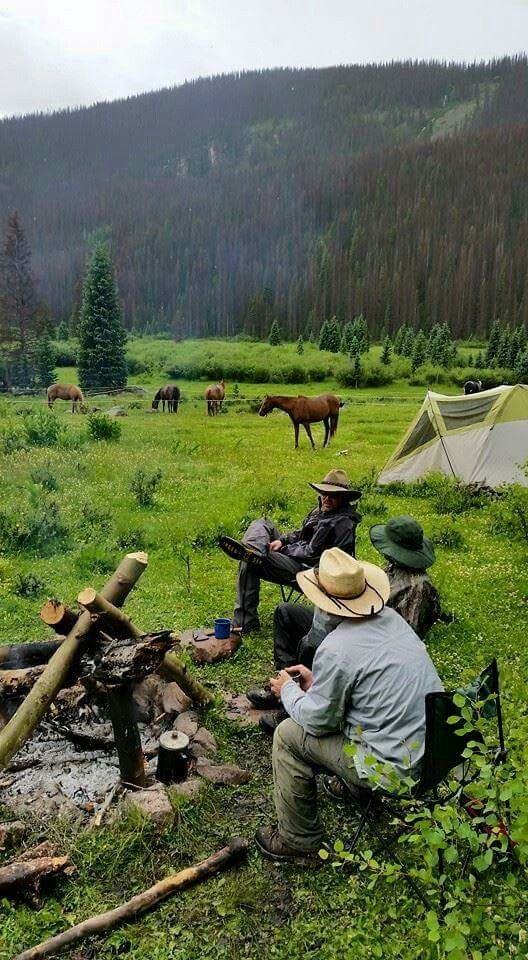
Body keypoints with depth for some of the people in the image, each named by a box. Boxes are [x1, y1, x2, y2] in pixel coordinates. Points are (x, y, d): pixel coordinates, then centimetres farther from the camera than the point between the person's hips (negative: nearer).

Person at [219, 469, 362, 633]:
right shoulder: (323, 509, 8)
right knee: (262, 524, 5)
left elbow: (312, 553, -24)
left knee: (249, 565, -20)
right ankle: (253, 551, -28)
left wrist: (282, 548, -15)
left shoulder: (343, 522, -22)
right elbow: (302, 533, 20)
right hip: (299, 556, 11)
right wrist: (282, 540, 0)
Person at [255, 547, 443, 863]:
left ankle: (299, 842, 17)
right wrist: (316, 680, 17)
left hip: (398, 769, -8)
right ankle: (359, 788, 40)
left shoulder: (336, 649, -23)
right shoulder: (391, 617, 1)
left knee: (288, 735, 3)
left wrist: (289, 690, 8)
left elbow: (318, 721, -10)